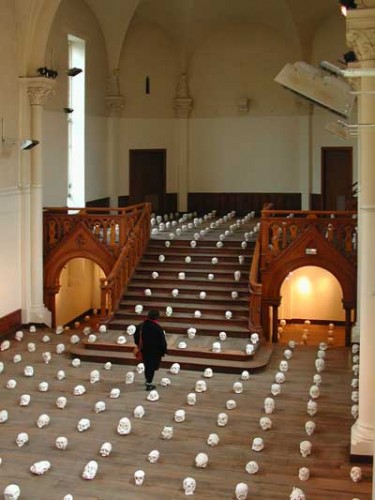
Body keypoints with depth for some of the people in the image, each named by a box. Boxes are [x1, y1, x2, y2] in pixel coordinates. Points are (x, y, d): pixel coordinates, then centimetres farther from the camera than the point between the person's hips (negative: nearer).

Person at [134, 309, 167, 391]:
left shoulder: (141, 326, -5)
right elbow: (162, 341, -15)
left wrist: (139, 346, 23)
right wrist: (163, 351, -1)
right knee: (152, 367, 6)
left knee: (147, 365, 22)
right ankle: (149, 384, 8)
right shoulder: (158, 328, -21)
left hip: (144, 350, 5)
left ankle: (147, 381, 37)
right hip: (155, 352, -5)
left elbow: (136, 337, 8)